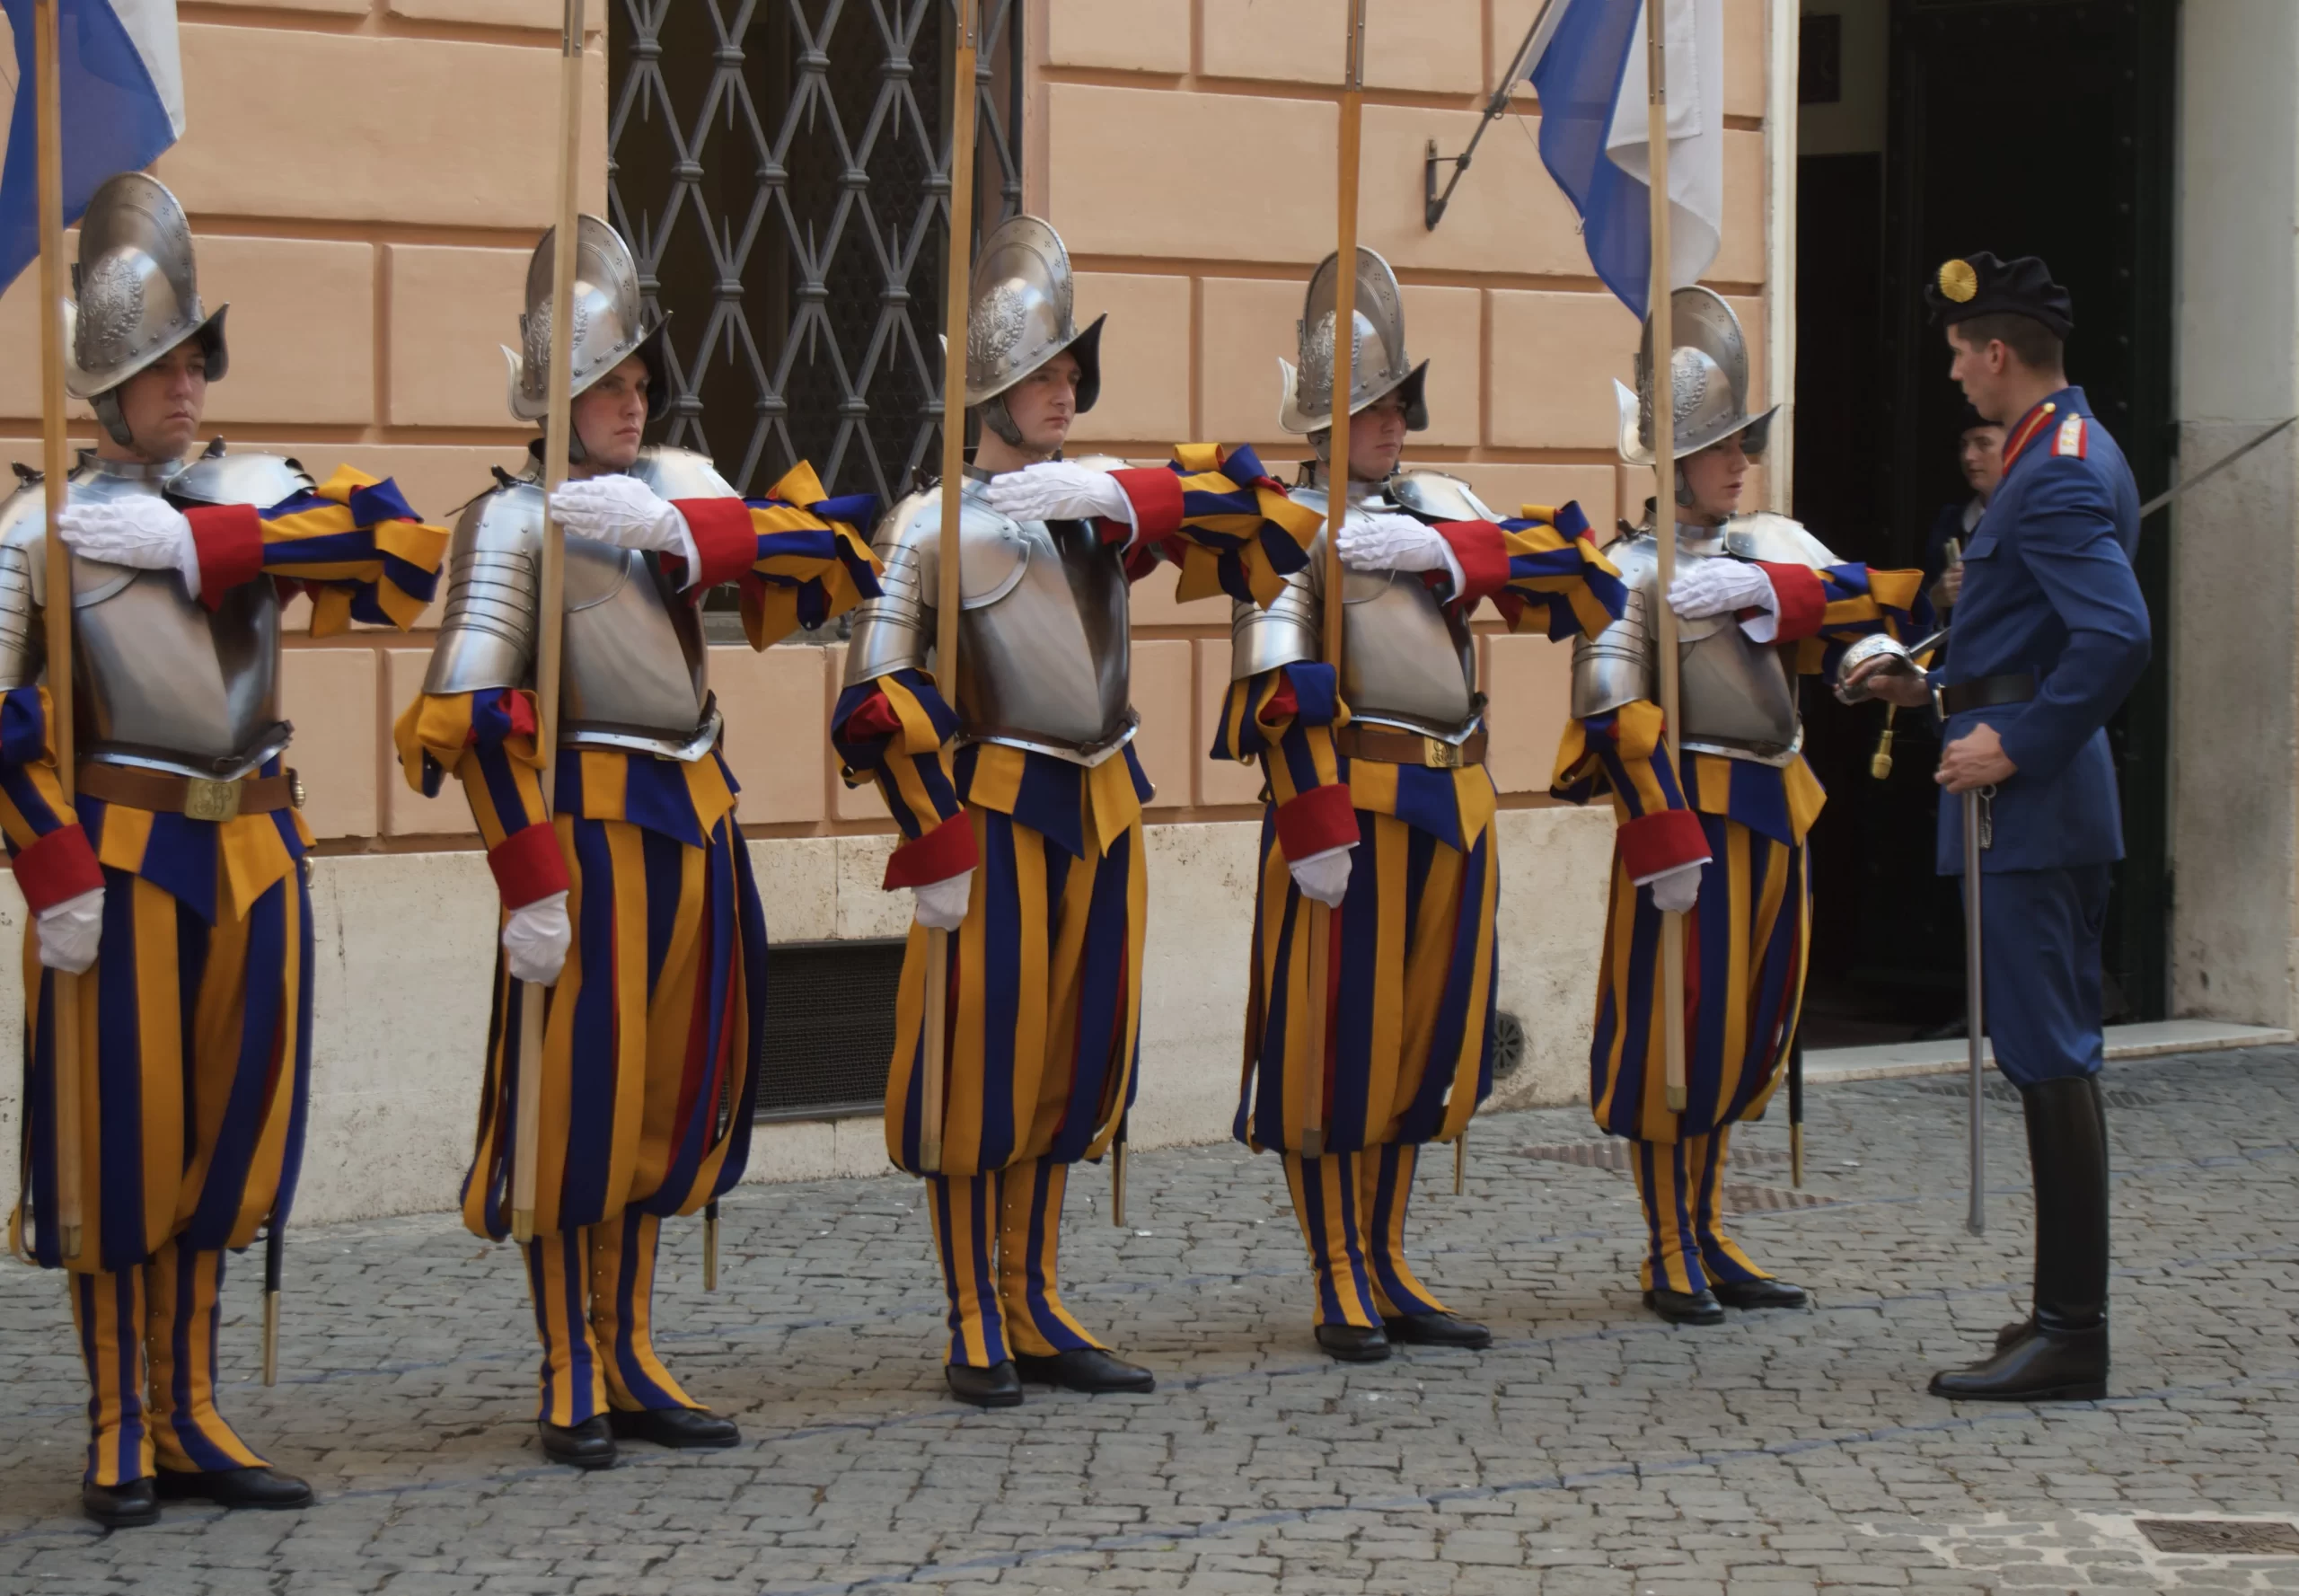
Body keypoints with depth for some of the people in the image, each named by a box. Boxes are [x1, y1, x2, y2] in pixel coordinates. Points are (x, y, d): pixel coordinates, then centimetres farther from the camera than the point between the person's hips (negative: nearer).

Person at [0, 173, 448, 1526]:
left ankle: (192, 1417, 22)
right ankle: (121, 1435, 13)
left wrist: (197, 544, -15)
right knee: (119, 1138, 1)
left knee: (228, 1128, 10)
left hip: (257, 851, 4)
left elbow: (403, 558, -11)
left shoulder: (258, 498, 7)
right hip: (123, 856, -4)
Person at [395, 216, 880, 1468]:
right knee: (577, 1097, -3)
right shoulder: (513, 520, -8)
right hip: (592, 828, -7)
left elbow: (832, 558, -4)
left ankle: (632, 1358, 24)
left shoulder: (679, 485, 10)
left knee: (667, 1095, 13)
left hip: (696, 824, 7)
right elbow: (470, 712, -14)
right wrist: (528, 882, -19)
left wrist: (678, 528, -18)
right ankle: (572, 1383, 7)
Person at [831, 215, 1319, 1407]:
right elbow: (879, 698, -11)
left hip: (1105, 811, 6)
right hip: (1000, 813, -6)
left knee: (1075, 1060, 10)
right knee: (981, 1060, -3)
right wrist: (938, 849, -14)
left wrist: (1124, 496, -15)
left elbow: (1269, 526, -1)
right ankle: (976, 1330, 6)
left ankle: (1037, 1310, 20)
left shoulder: (1107, 502, 10)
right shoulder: (933, 523, -7)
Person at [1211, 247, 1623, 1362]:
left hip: (1454, 807, 7)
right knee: (1335, 1043, -2)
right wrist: (1315, 825, -21)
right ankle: (1342, 1289, 6)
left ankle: (1388, 1271, 22)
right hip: (1356, 802, -6)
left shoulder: (1443, 509, 15)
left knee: (1421, 1039, 12)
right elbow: (1281, 682, -14)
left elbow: (1581, 586, 3)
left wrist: (1444, 552, -11)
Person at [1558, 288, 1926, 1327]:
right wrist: (1667, 839, -20)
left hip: (1775, 815, 7)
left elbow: (1874, 604, -1)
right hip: (1695, 809, -7)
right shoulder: (1636, 567, -8)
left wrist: (1763, 588, -18)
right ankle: (1671, 1257, 6)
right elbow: (1614, 713, -15)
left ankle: (1710, 1236, 23)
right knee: (1676, 1027, -3)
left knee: (1748, 1027, 12)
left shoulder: (1775, 548, 13)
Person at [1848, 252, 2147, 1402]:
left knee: (2048, 1056, -9)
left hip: (2029, 806, -11)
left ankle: (2068, 1337, -7)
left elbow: (2119, 635, -28)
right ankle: (2067, 1315, 19)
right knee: (2056, 1054, 13)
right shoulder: (2075, 454, 16)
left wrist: (2016, 743, -22)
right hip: (2053, 801, 11)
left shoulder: (2055, 478, -17)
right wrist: (1937, 691, 22)